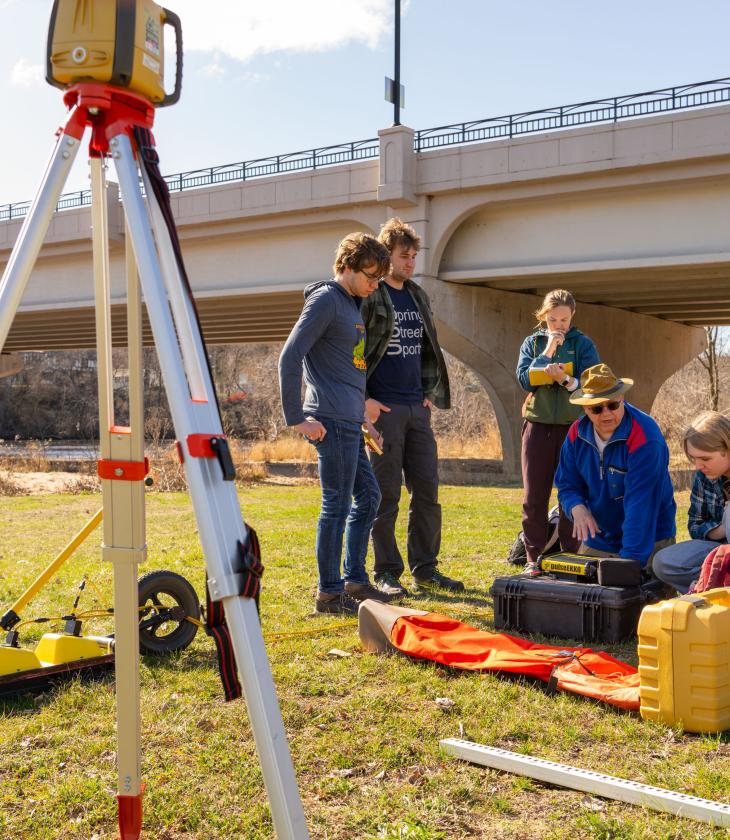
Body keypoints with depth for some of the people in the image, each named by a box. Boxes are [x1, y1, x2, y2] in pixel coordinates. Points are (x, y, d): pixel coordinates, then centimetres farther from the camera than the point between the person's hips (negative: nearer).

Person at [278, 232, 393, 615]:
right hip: (332, 422, -10)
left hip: (350, 422, 10)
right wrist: (296, 418, -18)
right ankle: (329, 593, 6)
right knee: (337, 505, -4)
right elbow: (289, 358, -17)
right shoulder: (325, 300, -10)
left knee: (368, 497, 15)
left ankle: (354, 580, 24)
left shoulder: (353, 304, 19)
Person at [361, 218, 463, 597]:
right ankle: (386, 573, 9)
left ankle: (425, 569, 18)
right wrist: (363, 400, -14)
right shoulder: (368, 297, -6)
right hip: (383, 409, -7)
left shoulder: (418, 296, 16)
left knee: (427, 491, 8)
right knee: (385, 494, -1)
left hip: (418, 409, 7)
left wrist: (430, 393, 13)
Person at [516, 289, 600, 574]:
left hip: (573, 425, -1)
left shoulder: (583, 344, 4)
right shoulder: (532, 343, 9)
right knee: (534, 496, 3)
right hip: (538, 424, 2)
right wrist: (548, 351, -9)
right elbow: (524, 378, -4)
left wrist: (565, 379, -23)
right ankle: (534, 558, 11)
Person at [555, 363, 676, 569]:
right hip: (597, 540, 5)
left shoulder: (645, 439, -25)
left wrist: (630, 562, -35)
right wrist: (577, 508, -19)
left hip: (649, 542, -5)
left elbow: (640, 508, -30)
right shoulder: (577, 433, -5)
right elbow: (566, 485, 4)